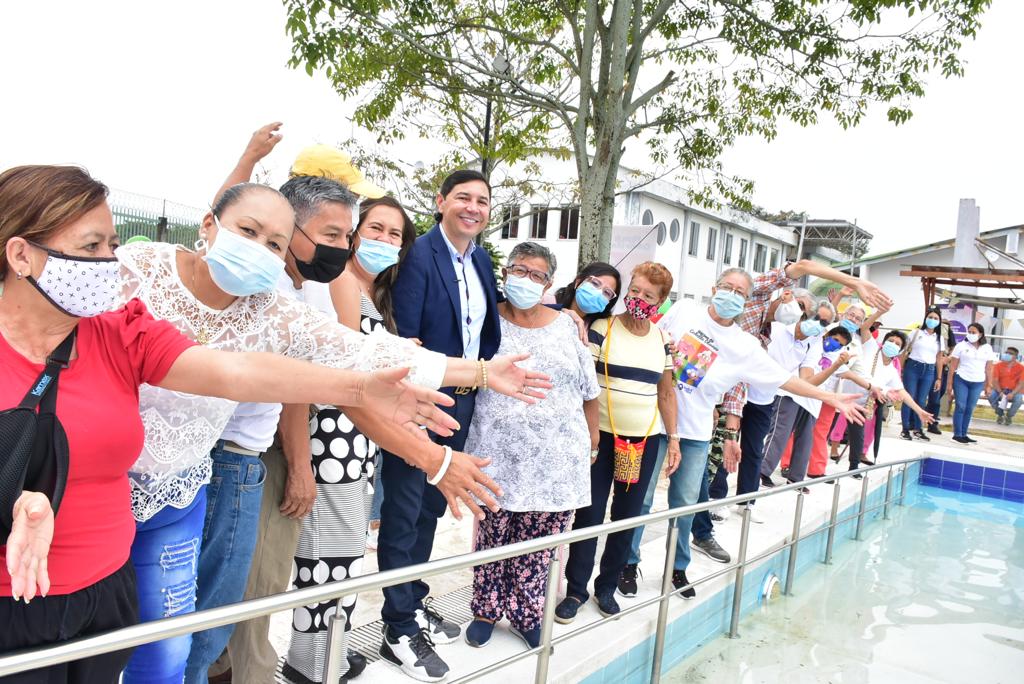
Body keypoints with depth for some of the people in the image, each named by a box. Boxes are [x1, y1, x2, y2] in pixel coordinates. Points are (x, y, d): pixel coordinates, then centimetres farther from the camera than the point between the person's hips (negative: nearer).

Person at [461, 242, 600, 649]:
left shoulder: (565, 327, 5)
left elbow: (589, 391, 10)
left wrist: (592, 439, 10)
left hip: (555, 460, 1)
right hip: (499, 457, -1)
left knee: (540, 543, 8)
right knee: (493, 536, 8)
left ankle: (525, 613, 27)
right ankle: (486, 610, 28)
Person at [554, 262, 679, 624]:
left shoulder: (662, 339, 8)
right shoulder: (602, 328, -7)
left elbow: (666, 392, 15)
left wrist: (674, 438, 11)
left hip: (644, 441, 4)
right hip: (601, 437, -4)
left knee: (627, 517, 11)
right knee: (590, 516, 1)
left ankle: (607, 587, 28)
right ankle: (576, 590, 17)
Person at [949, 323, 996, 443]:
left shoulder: (987, 348, 6)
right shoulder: (961, 345, -1)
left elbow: (989, 368, 9)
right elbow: (953, 365, -1)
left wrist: (989, 385, 8)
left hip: (978, 383, 3)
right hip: (961, 380, -2)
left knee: (970, 409, 6)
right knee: (960, 407, -3)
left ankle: (964, 434, 13)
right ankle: (957, 434, 1)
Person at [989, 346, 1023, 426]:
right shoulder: (998, 366, -3)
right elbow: (995, 381, -9)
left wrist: (1012, 394, -29)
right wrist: (1000, 392, -25)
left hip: (1014, 391, -1)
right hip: (1000, 390, 1)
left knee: (1018, 399, -33)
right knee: (991, 396, -29)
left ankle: (1009, 416, -2)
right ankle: (1000, 414, 1)